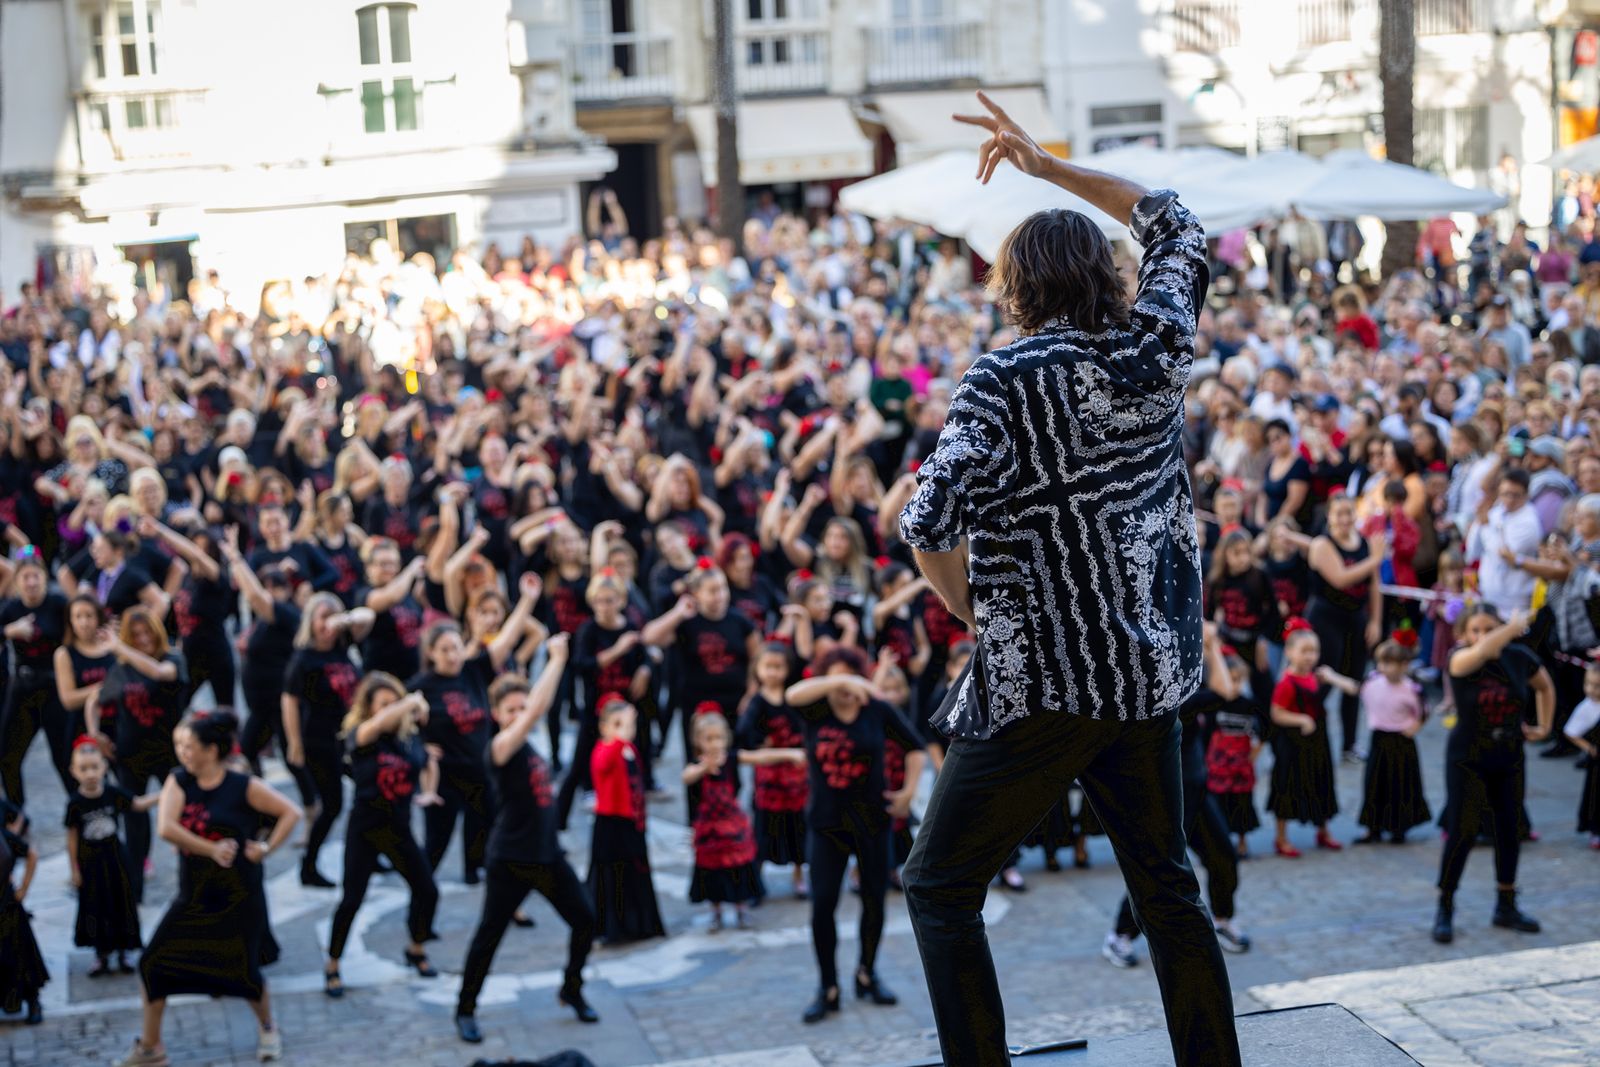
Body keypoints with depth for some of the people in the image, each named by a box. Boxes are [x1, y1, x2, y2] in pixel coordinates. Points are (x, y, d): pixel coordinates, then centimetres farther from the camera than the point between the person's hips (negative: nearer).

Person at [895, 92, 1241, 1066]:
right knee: (1167, 885, 19)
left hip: (1040, 685, -5)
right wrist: (1047, 163, 22)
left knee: (942, 889, 7)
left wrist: (973, 606, -4)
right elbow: (1175, 226, 21)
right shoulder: (1156, 348, 2)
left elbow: (930, 521, -22)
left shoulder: (1005, 380, -11)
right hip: (1152, 668, 5)